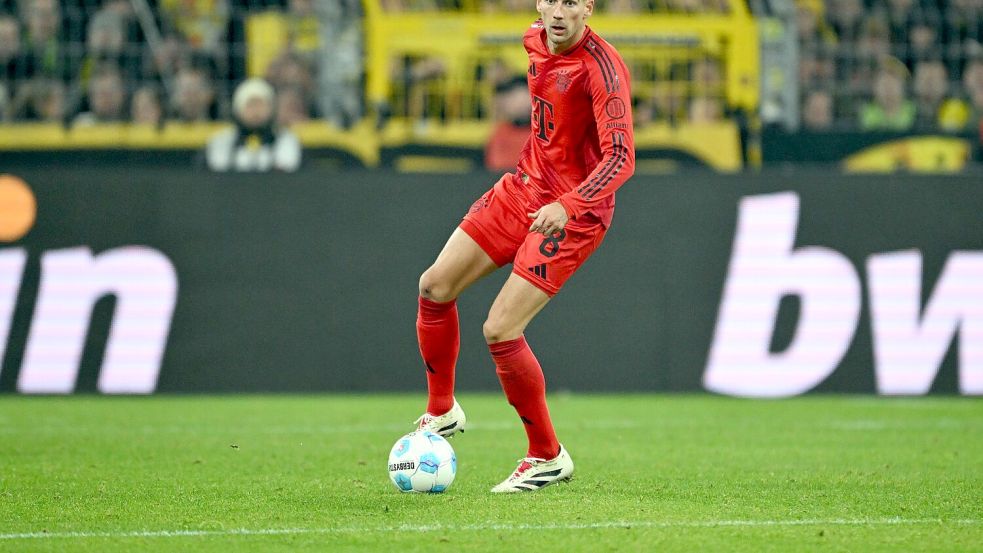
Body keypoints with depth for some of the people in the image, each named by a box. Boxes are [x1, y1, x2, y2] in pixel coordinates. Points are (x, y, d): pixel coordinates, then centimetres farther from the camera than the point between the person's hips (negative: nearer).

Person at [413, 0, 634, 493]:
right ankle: (442, 411, 26)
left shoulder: (601, 67, -24)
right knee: (435, 286, 6)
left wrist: (568, 205, -43)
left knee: (500, 330, -15)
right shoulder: (535, 42, 2)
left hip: (574, 212, -8)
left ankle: (548, 458, 2)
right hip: (523, 187, 8)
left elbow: (620, 157, -31)